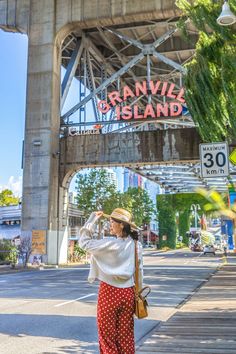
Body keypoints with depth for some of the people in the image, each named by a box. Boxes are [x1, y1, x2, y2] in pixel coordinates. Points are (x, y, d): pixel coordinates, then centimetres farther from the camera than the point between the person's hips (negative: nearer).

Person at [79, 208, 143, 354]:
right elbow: (139, 273, 7)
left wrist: (93, 218, -7)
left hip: (110, 292, -5)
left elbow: (84, 242, -12)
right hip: (128, 293, 6)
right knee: (126, 337, 15)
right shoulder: (137, 246, 0)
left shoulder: (110, 244, -18)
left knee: (108, 337, 9)